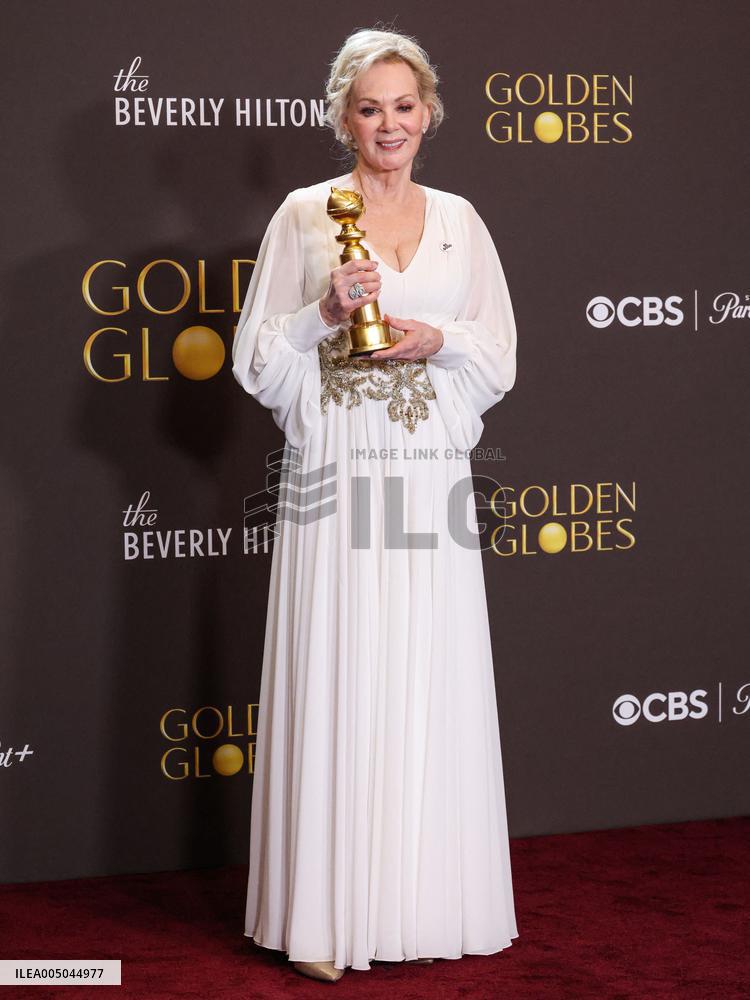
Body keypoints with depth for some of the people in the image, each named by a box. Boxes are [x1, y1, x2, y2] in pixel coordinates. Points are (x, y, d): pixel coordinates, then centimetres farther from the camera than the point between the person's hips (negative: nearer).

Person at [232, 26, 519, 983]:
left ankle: (427, 899, 16)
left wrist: (439, 337, -7)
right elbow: (256, 363, 2)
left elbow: (500, 363, 11)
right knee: (335, 685, -2)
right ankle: (327, 914, 6)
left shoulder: (459, 220, 11)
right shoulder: (302, 215, 3)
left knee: (432, 688, 4)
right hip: (335, 477, -2)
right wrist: (324, 314, -14)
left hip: (432, 481, 3)